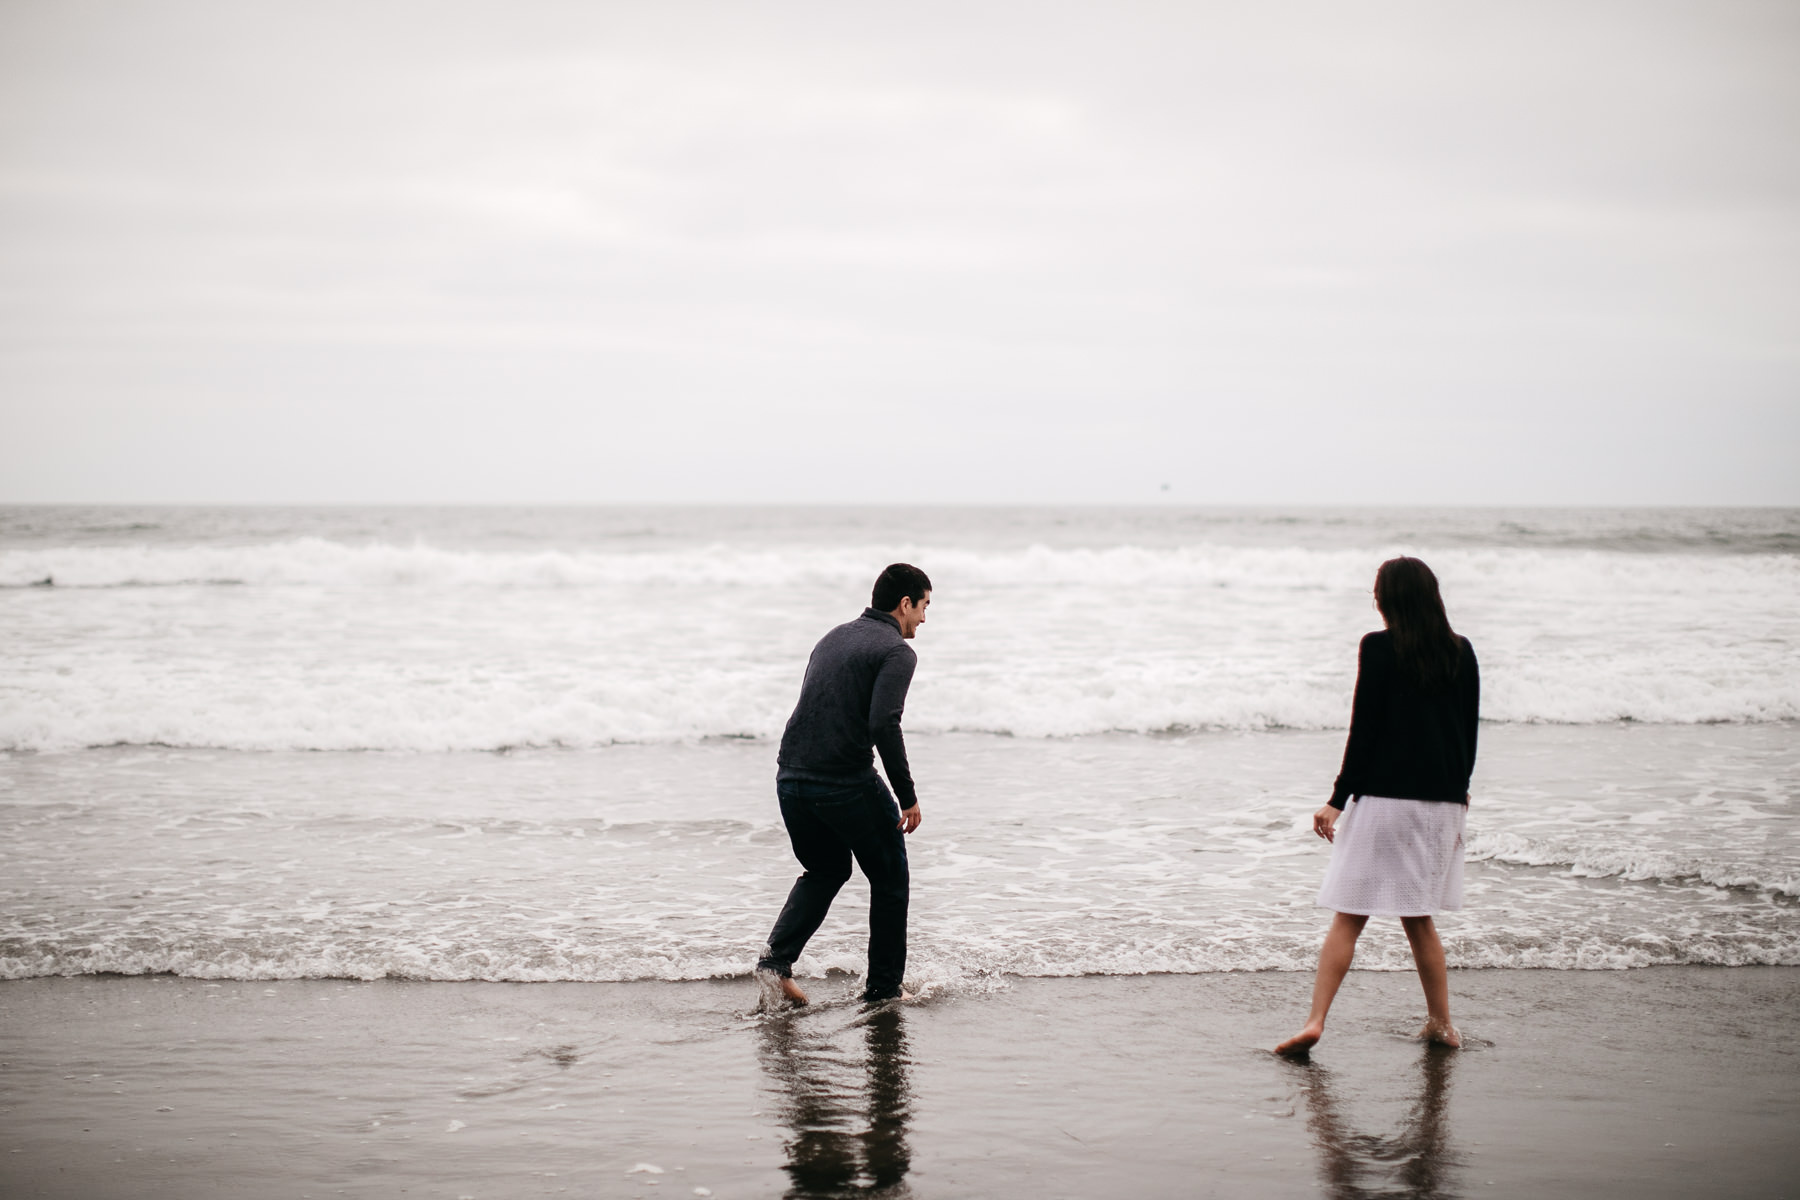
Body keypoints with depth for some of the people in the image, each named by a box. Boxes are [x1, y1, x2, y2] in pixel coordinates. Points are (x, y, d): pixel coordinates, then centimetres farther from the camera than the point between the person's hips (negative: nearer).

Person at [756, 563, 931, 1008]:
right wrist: (908, 796, -13)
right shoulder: (896, 651, -6)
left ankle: (777, 960, 10)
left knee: (825, 871, 27)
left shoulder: (833, 638, 18)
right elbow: (883, 724, -19)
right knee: (890, 880, 13)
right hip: (848, 784, -7)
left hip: (791, 779, 7)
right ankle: (883, 987, 18)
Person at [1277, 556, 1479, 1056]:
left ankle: (1315, 1021, -9)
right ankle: (1441, 1023, 19)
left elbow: (1364, 728, -9)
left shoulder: (1378, 648, -8)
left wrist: (1338, 799, -5)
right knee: (1418, 917, 17)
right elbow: (1469, 729, 11)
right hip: (1442, 802, 4)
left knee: (1348, 918, -2)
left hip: (1384, 798, -4)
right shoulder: (1461, 652, 5)